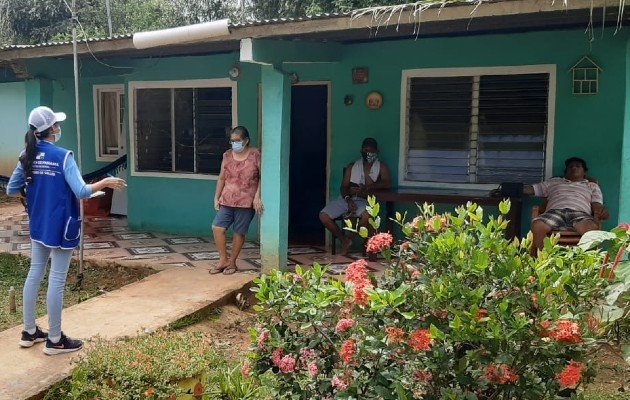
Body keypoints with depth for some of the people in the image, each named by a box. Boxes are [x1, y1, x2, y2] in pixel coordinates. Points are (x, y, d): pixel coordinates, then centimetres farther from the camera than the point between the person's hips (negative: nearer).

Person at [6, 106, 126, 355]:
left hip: (37, 225, 7)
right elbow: (81, 192, -24)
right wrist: (105, 183, -9)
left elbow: (11, 190, 9)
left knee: (34, 274, 16)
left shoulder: (27, 156, 2)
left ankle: (29, 332, 27)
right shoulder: (63, 156, -17)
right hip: (60, 227, -7)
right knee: (56, 281, 0)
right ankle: (55, 340, 10)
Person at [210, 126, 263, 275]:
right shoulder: (227, 155, 6)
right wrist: (216, 197, 7)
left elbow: (262, 178, -4)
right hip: (227, 201, 4)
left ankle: (232, 263, 19)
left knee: (239, 232, 3)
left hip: (246, 202, -4)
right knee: (217, 228, -7)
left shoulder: (256, 155, -5)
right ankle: (223, 260, 10)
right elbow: (222, 178, 11)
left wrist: (257, 197, -13)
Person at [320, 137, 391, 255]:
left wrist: (367, 187, -20)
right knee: (323, 216, -21)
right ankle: (344, 239, 1)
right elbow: (344, 187, 8)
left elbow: (387, 184, -7)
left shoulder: (381, 167, 11)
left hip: (364, 201, -2)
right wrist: (348, 199, -15)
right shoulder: (352, 167, 18)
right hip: (346, 198, 3)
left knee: (367, 214, -38)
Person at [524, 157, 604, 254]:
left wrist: (596, 217, -8)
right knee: (537, 226, -37)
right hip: (555, 211, 1)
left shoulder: (592, 186, 33)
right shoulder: (554, 182, 36)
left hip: (580, 213, 0)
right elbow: (532, 189, 28)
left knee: (593, 228, -40)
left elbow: (597, 204, 16)